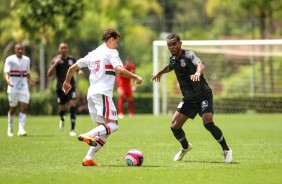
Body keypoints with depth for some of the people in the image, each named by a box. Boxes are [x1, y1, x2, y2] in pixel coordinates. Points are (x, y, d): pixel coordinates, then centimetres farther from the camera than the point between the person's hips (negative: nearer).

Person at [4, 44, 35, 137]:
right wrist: (8, 80, -33)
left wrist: (30, 80, 1)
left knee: (24, 107, -11)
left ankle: (21, 129, -14)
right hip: (13, 87, -3)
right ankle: (10, 129, 24)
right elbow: (7, 72, -13)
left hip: (24, 87, 3)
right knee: (13, 108, 5)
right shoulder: (10, 59, -5)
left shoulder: (27, 59, 11)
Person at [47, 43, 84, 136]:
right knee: (62, 108, 8)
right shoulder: (56, 60, -1)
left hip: (71, 86, 1)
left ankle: (72, 129, -12)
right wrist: (55, 64, -21)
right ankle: (62, 119, 45)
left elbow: (78, 69, 16)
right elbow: (49, 74, -8)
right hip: (60, 87, -1)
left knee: (73, 105, -15)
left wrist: (80, 72, -9)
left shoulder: (72, 59, 5)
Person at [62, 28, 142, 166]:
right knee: (112, 125, -13)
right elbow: (120, 70, -16)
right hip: (103, 93, -8)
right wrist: (136, 77, -5)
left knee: (104, 129, 9)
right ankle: (88, 135, -33)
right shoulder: (111, 52, 0)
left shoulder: (93, 54, 21)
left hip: (91, 93, 8)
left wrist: (67, 82, 40)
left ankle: (88, 159, -2)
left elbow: (72, 68, 25)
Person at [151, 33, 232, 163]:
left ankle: (226, 150, -6)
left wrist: (198, 72, -63)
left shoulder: (188, 55, -19)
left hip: (203, 95, -7)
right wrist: (160, 73, 41)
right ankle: (185, 147, 33)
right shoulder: (173, 59, 3)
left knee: (208, 123, -25)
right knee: (174, 126, 2)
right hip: (188, 98, 7)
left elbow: (200, 64, -42)